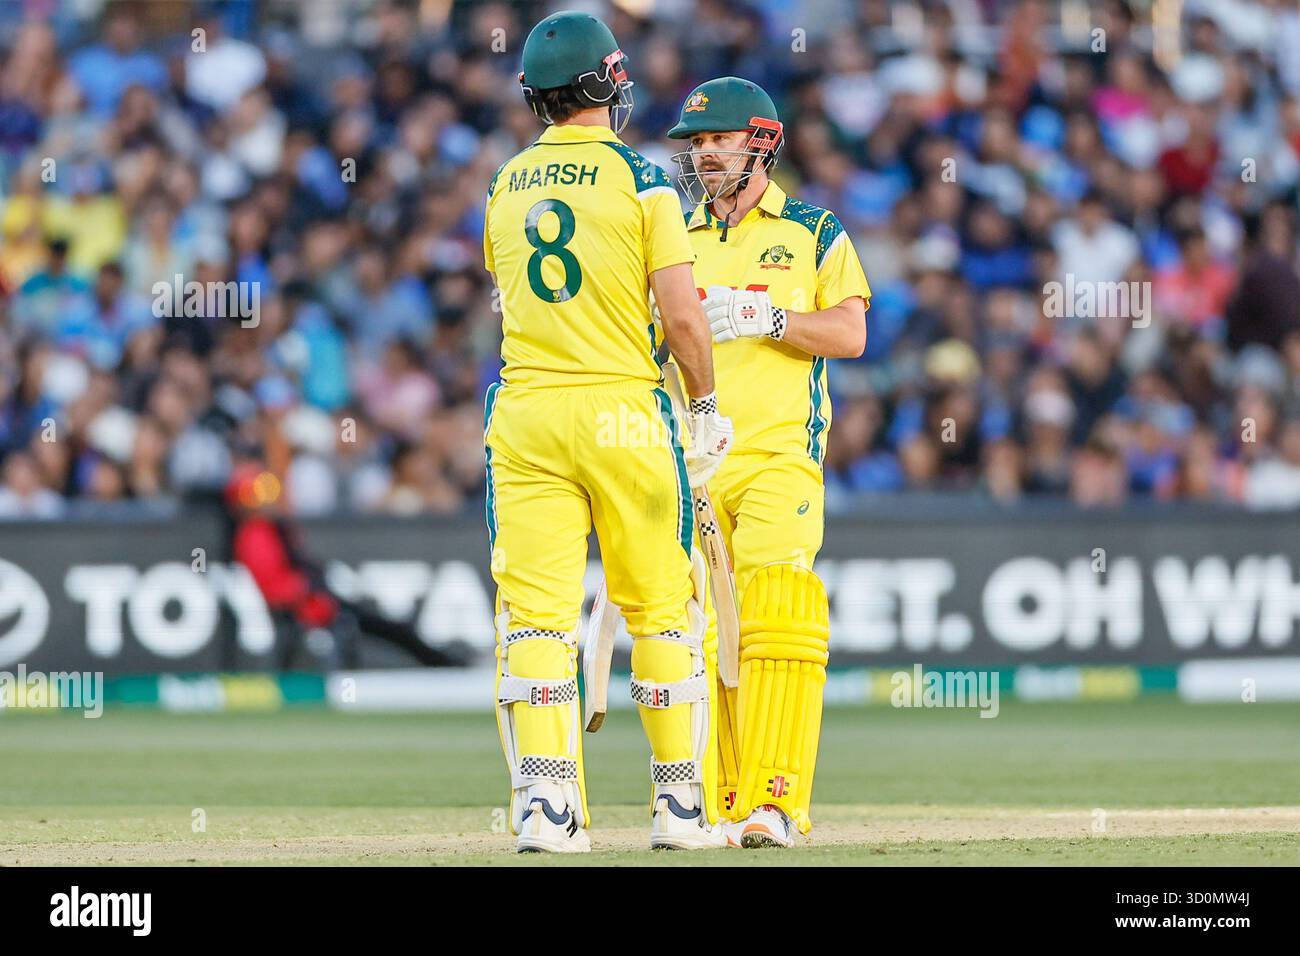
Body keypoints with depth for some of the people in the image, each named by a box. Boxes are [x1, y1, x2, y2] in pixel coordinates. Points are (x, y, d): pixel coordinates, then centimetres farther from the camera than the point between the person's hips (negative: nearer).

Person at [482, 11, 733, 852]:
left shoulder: (506, 186, 10)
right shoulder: (639, 177, -5)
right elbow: (682, 313, -10)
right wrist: (708, 403, 4)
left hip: (526, 411, 3)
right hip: (621, 405, -3)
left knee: (535, 612, -1)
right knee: (661, 609, 7)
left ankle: (545, 805, -12)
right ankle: (683, 804, 10)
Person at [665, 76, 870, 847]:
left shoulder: (814, 233, 9)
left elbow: (850, 334, 0)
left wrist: (767, 318, -11)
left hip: (779, 458, -4)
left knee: (776, 623, -16)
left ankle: (775, 800, -19)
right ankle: (715, 804, 5)